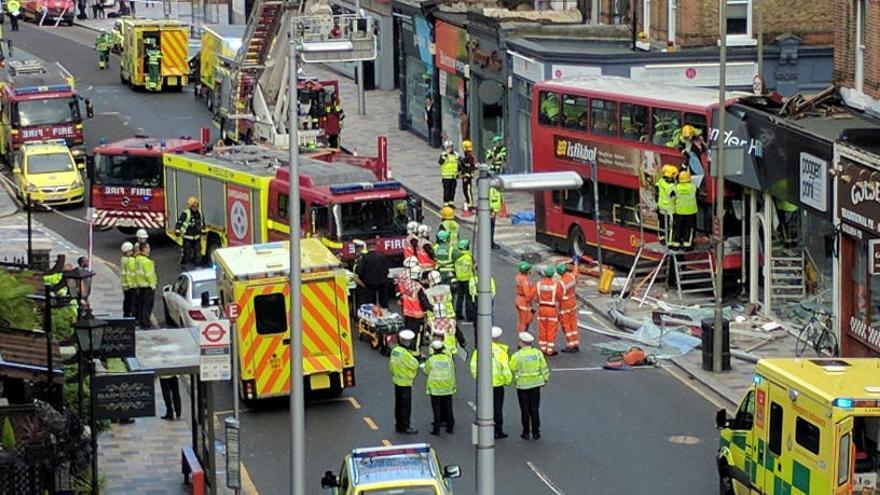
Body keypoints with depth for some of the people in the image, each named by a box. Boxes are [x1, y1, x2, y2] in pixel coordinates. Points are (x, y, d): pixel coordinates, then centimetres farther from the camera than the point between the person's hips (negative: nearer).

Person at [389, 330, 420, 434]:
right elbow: (414, 365, -18)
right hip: (405, 382, -9)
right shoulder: (405, 353, -22)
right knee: (406, 406, -2)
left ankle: (399, 426, 23)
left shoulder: (394, 350, 5)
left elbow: (391, 366, 12)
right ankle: (405, 427, 1)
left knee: (399, 405, 16)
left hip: (397, 381, 9)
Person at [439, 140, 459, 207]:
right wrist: (445, 155, -29)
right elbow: (440, 162, -25)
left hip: (454, 176, 5)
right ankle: (445, 203, 2)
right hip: (446, 176, -5)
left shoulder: (455, 155, 11)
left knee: (452, 190, 9)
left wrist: (458, 173, 18)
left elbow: (458, 164, 21)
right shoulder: (443, 155, -6)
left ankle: (451, 202, 20)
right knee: (447, 190, -4)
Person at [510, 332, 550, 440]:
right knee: (534, 409, 9)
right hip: (535, 384, 3)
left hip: (522, 385, -3)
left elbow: (512, 370, -6)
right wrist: (545, 379, 13)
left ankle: (526, 432, 9)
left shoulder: (517, 355, -13)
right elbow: (544, 368, 1)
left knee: (525, 410, 6)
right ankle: (536, 432, 10)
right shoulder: (538, 353, -3)